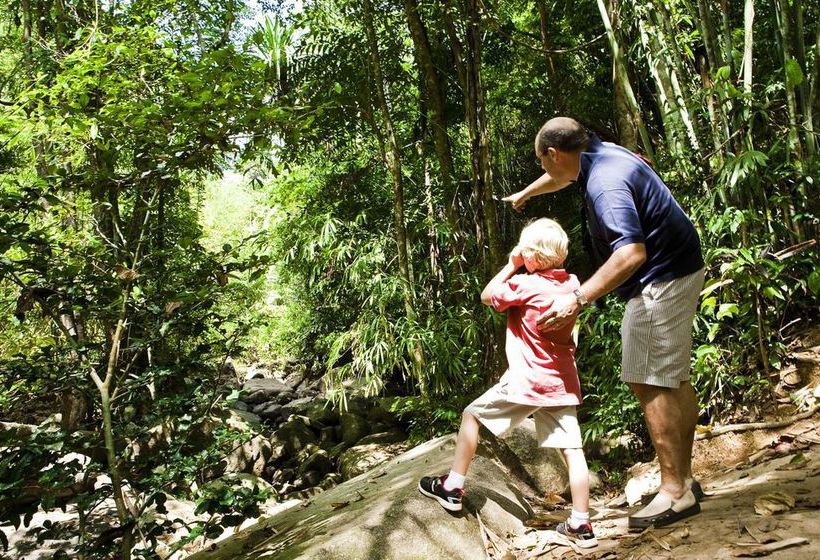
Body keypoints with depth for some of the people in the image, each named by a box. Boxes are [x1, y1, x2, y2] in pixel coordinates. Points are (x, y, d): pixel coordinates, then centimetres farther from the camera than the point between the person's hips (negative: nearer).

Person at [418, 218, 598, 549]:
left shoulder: (524, 285, -15)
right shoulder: (572, 283, 4)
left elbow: (487, 296, -1)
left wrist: (511, 265, 3)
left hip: (526, 382, -6)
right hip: (563, 384, 6)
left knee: (471, 415, 9)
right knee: (572, 451, 5)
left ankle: (452, 488, 17)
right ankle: (581, 525, 9)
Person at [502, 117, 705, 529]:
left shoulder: (604, 183, -24)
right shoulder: (594, 154, 8)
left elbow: (632, 252, -34)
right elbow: (562, 178, 31)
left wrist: (578, 299, -33)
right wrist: (524, 193, 48)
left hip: (661, 280, -11)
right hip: (675, 272, 11)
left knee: (651, 384, -9)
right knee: (672, 380, 13)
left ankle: (675, 491, 0)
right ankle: (683, 478, 22)